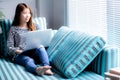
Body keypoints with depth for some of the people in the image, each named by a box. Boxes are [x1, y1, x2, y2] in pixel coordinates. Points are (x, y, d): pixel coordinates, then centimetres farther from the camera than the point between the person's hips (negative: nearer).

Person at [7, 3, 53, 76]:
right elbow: (9, 47, 0)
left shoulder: (33, 27, 17)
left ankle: (47, 67, -51)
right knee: (29, 60, -36)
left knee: (41, 48, -29)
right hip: (20, 55, -3)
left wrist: (40, 45, -9)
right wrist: (17, 51, -21)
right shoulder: (13, 29, 5)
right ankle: (37, 69, -69)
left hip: (33, 52, 4)